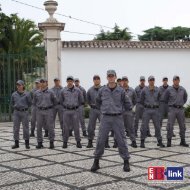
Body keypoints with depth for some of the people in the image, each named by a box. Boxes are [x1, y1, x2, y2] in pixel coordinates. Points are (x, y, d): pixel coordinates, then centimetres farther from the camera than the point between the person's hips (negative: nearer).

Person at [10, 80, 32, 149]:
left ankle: (27, 143, 10)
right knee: (16, 128, 2)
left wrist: (24, 107, 8)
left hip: (25, 112, -2)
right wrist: (16, 107, 8)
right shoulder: (14, 94, 3)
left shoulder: (27, 94, -6)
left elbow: (30, 103, 4)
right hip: (16, 113, 3)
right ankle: (16, 143, 10)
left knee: (26, 128, 1)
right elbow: (12, 103, 17)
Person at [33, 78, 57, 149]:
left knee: (50, 127, -1)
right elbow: (34, 102, 20)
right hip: (39, 112, 2)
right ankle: (40, 143, 10)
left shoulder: (50, 92, -2)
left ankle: (51, 142, 10)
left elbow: (55, 102, 8)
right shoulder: (36, 93, 4)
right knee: (39, 127, 2)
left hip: (48, 111, -2)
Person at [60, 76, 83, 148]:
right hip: (66, 111, 0)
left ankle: (78, 142, 10)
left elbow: (81, 101, 10)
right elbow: (61, 101, 14)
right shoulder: (63, 91, 0)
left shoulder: (77, 90, 0)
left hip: (75, 111, 0)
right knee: (66, 127, 3)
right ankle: (65, 142, 11)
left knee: (76, 127, 1)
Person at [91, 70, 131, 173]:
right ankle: (96, 162, 10)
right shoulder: (102, 90, 3)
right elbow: (98, 102, 22)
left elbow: (127, 104, 11)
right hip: (105, 118, 1)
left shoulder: (121, 91, -1)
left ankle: (126, 162, 12)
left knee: (121, 140, 1)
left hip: (118, 118, -1)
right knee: (100, 140, -1)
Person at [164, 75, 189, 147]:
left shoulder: (183, 89, 2)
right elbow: (165, 99, 8)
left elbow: (185, 97, 22)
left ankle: (183, 141, 15)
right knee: (170, 126, -7)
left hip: (180, 109, 3)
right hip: (172, 109, -3)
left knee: (182, 126, 4)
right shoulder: (169, 90, -7)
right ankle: (169, 141, 0)